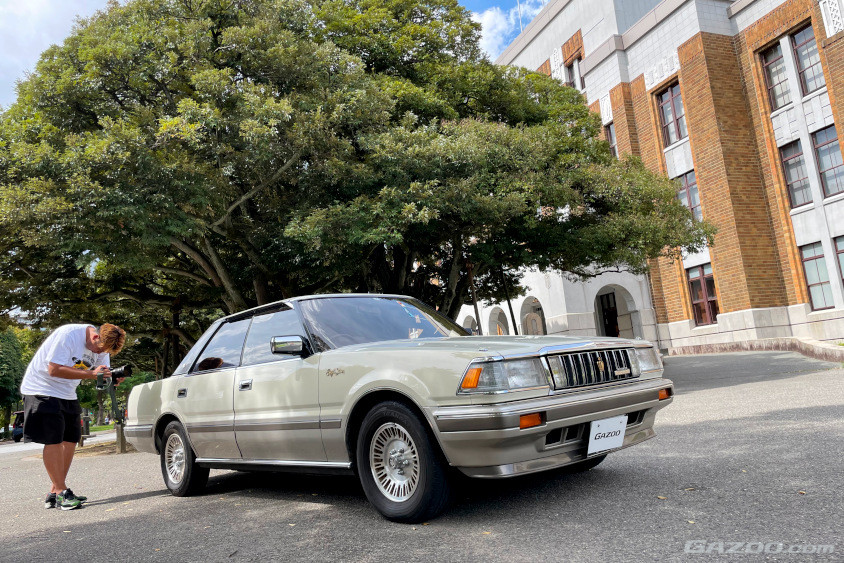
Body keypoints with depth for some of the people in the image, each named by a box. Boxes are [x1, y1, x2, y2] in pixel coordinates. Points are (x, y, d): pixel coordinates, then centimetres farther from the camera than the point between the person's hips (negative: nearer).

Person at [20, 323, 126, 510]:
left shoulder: (102, 347, -3)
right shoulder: (68, 335, -26)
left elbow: (104, 374, -1)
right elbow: (54, 370, -29)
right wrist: (91, 373, -32)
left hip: (67, 393, 8)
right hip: (42, 388, -7)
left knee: (70, 440, 4)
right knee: (54, 440, -11)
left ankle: (54, 493, 12)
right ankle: (61, 492, -5)